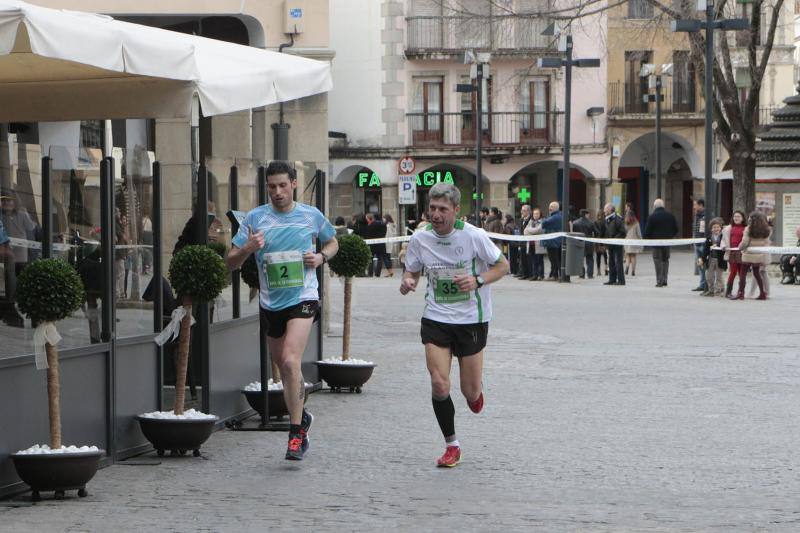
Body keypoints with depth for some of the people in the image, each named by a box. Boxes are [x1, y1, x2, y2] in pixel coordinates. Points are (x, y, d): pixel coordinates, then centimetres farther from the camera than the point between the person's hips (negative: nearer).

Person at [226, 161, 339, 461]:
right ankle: (301, 417, 40)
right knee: (284, 367, 14)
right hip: (270, 302, 3)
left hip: (302, 298, -3)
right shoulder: (255, 218, 0)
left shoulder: (312, 216, 2)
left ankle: (296, 433, -17)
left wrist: (322, 257, -2)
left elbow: (333, 242, 21)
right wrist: (247, 249, -22)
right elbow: (230, 262, 0)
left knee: (291, 361, -21)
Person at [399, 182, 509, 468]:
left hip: (472, 319, -2)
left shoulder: (474, 236, -13)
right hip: (436, 320, 2)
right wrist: (408, 282, -12)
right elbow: (412, 271, 12)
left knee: (470, 391, 3)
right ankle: (451, 445, 5)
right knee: (439, 384, -12)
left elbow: (503, 265, -2)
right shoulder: (419, 240, -4)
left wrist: (477, 281, -19)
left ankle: (476, 391, 43)